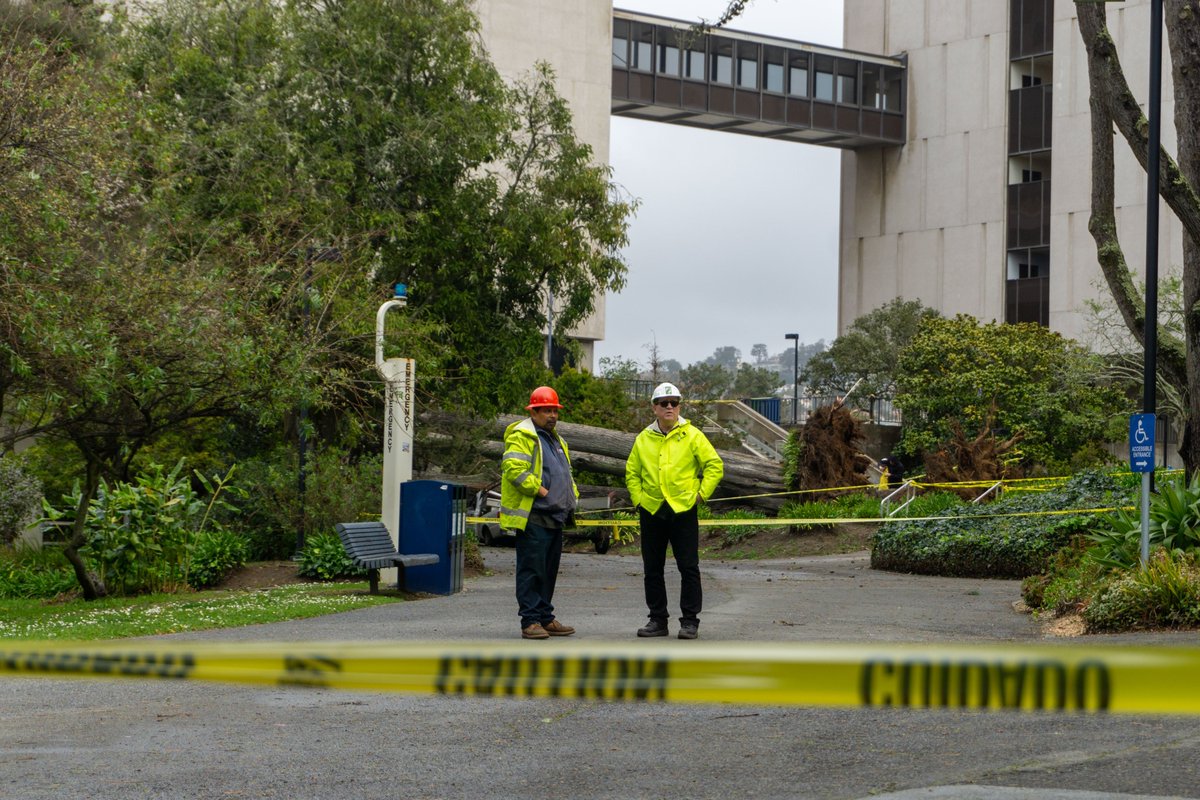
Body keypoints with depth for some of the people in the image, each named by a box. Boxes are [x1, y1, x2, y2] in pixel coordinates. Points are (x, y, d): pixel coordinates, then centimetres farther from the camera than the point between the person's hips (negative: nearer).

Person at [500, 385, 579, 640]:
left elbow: (565, 474, 33)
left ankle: (546, 619, 19)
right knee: (532, 569, -7)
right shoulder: (522, 437, -7)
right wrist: (540, 490, -19)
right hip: (532, 517, -9)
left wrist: (572, 496, 15)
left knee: (549, 571, 12)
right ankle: (530, 621, -5)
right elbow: (513, 469, -20)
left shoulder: (556, 440, 23)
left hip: (554, 518, 9)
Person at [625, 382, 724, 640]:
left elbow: (715, 466, -1)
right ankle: (657, 620, 17)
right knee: (652, 569, 8)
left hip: (683, 511, -3)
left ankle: (689, 621, 3)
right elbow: (632, 472, 18)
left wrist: (700, 494, -6)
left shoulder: (692, 435, -1)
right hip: (651, 512, 4)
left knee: (689, 568, -3)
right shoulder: (644, 439, 9)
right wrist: (637, 498, 7)